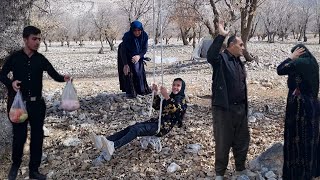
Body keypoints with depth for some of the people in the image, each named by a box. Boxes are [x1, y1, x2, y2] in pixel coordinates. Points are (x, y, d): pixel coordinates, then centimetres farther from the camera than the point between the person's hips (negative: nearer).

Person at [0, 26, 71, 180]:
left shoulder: (41, 59, 1)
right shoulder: (15, 57, -3)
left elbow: (54, 75, -5)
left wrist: (64, 78, -27)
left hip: (37, 104, 2)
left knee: (37, 136, 5)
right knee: (19, 135, 3)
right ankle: (15, 164, 32)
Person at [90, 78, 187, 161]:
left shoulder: (182, 100, 1)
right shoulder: (170, 97, 24)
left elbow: (175, 110, -21)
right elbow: (157, 106, 26)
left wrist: (166, 97, -32)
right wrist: (155, 93, 12)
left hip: (164, 126, -8)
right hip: (157, 121, 8)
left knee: (136, 129, -31)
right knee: (130, 128, -15)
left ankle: (113, 146, -54)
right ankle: (104, 142, -32)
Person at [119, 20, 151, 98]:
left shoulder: (144, 36, -22)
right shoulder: (127, 36, -31)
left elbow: (145, 49, -13)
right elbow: (123, 51, -27)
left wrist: (139, 56, -32)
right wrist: (125, 64, -30)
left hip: (138, 56, 4)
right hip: (127, 56, -4)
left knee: (140, 72, 8)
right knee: (128, 73, -11)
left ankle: (142, 90, 22)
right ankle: (130, 92, -2)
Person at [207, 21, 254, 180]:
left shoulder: (239, 62, 14)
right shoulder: (221, 59, -10)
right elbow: (210, 56, -35)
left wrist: (245, 107, 19)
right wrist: (221, 36, -36)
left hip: (240, 108, 8)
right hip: (224, 108, -8)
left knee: (242, 140, 18)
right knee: (223, 142, 3)